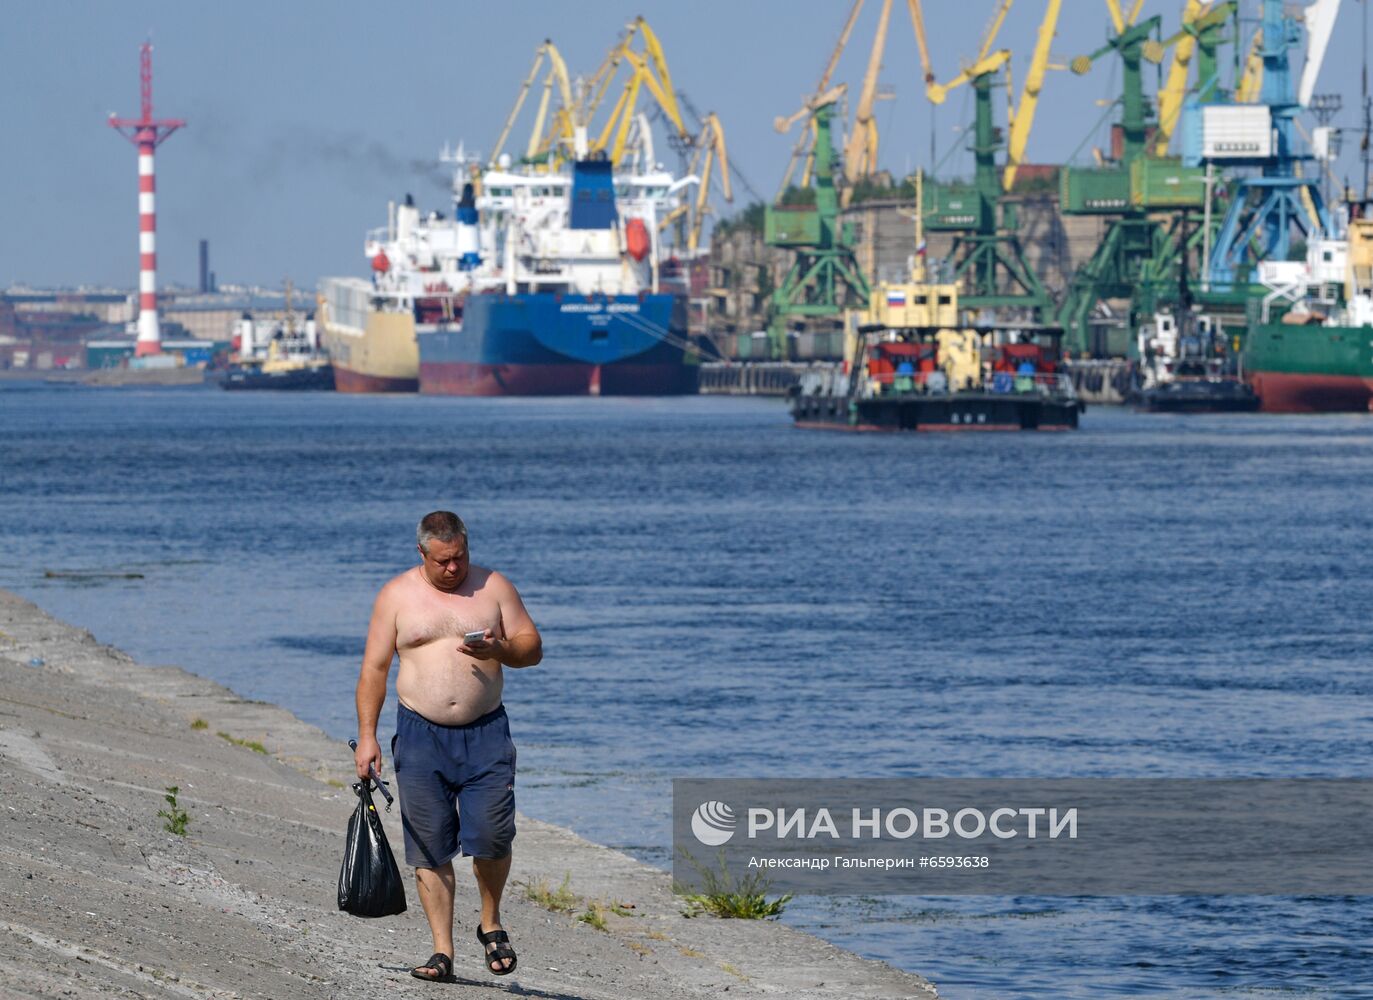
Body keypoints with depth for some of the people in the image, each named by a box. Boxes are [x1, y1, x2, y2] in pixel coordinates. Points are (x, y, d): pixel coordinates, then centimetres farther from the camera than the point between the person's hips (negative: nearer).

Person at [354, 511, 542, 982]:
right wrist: (366, 736, -1)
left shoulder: (494, 587, 6)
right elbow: (374, 669, 5)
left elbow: (532, 647, 7)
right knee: (430, 848, -1)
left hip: (485, 732, 0)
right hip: (420, 733, 0)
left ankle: (490, 922, 15)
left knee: (491, 837, -12)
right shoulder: (397, 595, 5)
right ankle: (442, 951, 4)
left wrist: (498, 650, -15)